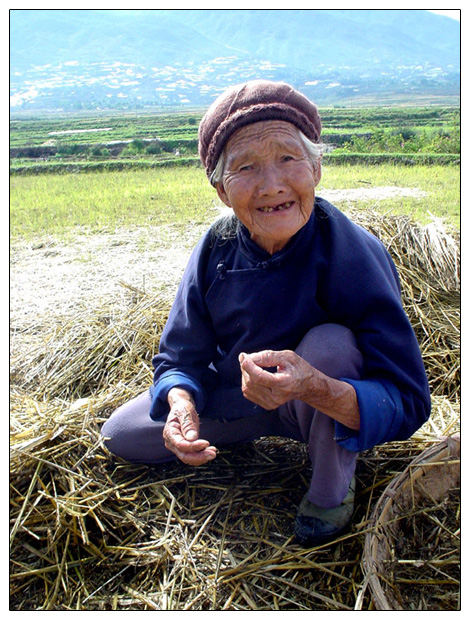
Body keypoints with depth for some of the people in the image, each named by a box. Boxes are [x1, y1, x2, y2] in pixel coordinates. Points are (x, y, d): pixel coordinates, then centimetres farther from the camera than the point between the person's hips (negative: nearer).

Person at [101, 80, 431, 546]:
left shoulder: (352, 255, -31)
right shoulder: (216, 248, -18)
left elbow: (408, 403, -32)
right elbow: (180, 356, -8)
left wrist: (316, 389, -51)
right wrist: (182, 402, -32)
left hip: (325, 405, -3)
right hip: (237, 395, 4)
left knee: (331, 342, -37)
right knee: (120, 436, 3)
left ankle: (333, 485, -10)